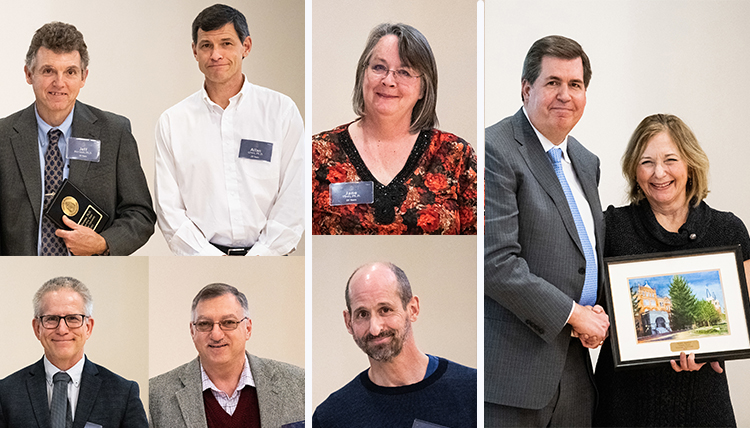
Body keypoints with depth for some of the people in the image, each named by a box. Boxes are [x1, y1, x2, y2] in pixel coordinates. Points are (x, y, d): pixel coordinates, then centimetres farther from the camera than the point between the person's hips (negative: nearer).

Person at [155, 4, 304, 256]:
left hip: (266, 255, 0)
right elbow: (168, 208, 6)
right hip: (201, 254, 1)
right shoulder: (172, 122, 9)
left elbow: (294, 199, 3)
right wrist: (209, 257, -7)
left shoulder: (282, 111, 7)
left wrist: (257, 258, -7)